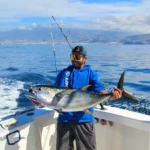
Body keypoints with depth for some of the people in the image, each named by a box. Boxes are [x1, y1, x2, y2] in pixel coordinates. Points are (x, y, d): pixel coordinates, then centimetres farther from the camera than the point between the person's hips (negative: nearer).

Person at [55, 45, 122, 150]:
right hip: (65, 118, 1)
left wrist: (111, 96, -32)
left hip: (84, 119, 0)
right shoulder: (64, 73, 7)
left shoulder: (91, 73, 5)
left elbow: (99, 90, -10)